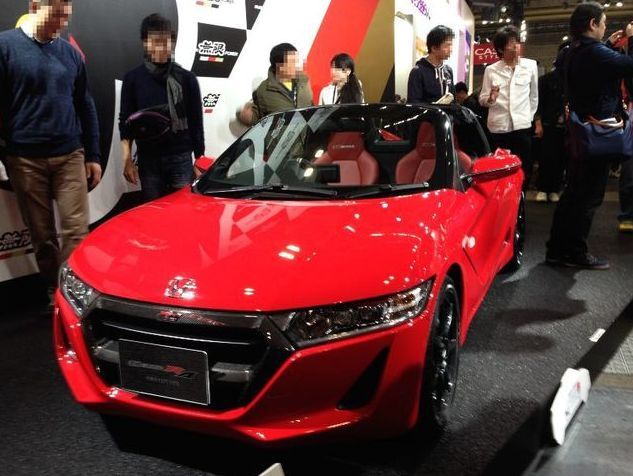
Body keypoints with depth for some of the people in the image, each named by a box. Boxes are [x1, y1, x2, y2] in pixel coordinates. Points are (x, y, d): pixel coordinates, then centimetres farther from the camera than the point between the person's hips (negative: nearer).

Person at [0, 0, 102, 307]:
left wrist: (93, 155, 9)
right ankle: (54, 292, 21)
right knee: (42, 235, 6)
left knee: (76, 230, -3)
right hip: (25, 159, -2)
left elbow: (85, 106, 12)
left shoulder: (70, 52, 9)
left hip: (70, 156, 2)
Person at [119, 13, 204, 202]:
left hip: (181, 158, 0)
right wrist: (127, 160, -2)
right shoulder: (133, 78, 5)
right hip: (148, 160, 1)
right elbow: (125, 122, 6)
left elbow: (196, 122, 6)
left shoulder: (186, 78, 4)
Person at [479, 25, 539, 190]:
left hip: (522, 126, 1)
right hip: (498, 127, -1)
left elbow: (534, 95, 15)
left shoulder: (530, 65, 6)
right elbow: (482, 100, 2)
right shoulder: (491, 70, 3)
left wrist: (529, 116, 14)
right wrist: (490, 98, -19)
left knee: (524, 170, 2)